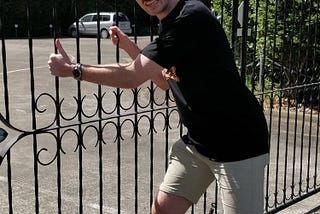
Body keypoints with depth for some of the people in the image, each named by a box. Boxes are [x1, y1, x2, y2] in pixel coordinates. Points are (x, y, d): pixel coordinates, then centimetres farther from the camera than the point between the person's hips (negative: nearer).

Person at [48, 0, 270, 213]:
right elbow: (166, 81, 18)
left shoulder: (192, 18, -23)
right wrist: (128, 45, 6)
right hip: (196, 140, 9)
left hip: (238, 144, -8)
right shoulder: (168, 22, 7)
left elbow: (132, 77, -21)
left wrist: (71, 69, -9)